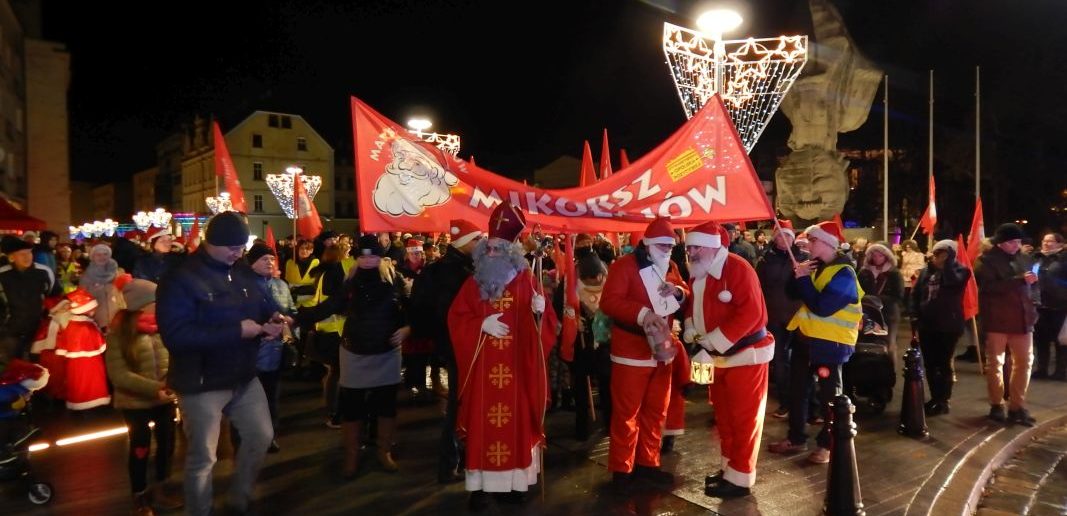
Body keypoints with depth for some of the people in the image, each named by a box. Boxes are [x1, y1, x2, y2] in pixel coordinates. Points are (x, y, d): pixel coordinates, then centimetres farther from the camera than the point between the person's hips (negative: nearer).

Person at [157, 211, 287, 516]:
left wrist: (273, 319, -9)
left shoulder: (243, 274, 5)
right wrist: (236, 331, -29)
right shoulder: (181, 278, -16)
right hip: (202, 383, -6)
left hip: (244, 377, 7)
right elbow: (175, 335, -27)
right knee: (202, 458, 8)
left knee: (261, 436, 16)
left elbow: (262, 306, 16)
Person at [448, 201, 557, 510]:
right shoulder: (473, 283, 5)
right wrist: (482, 325, -14)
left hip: (515, 367, 0)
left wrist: (540, 310, -22)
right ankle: (481, 485, 12)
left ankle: (513, 481, 17)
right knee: (482, 423, 3)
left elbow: (546, 321, 0)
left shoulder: (525, 280, 2)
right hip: (483, 367, 1)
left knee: (516, 422, 5)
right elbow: (455, 319, 1)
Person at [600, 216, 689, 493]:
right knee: (626, 413, 1)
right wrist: (641, 313, -30)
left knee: (656, 410, 15)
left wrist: (678, 291, -8)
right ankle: (622, 469, 13)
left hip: (662, 349, 7)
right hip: (631, 351, -7)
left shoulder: (671, 267, 11)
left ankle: (647, 463, 29)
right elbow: (608, 301, -20)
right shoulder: (623, 265, -11)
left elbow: (685, 299, 15)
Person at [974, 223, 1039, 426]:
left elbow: (1030, 286, 19)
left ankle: (1017, 406, 16)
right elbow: (990, 287, -20)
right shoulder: (986, 260, -7)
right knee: (995, 363, 6)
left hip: (1022, 318, 5)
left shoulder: (1023, 259, 10)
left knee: (1024, 362, 6)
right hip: (996, 319, -5)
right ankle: (997, 405, 18)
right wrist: (1020, 280, -24)